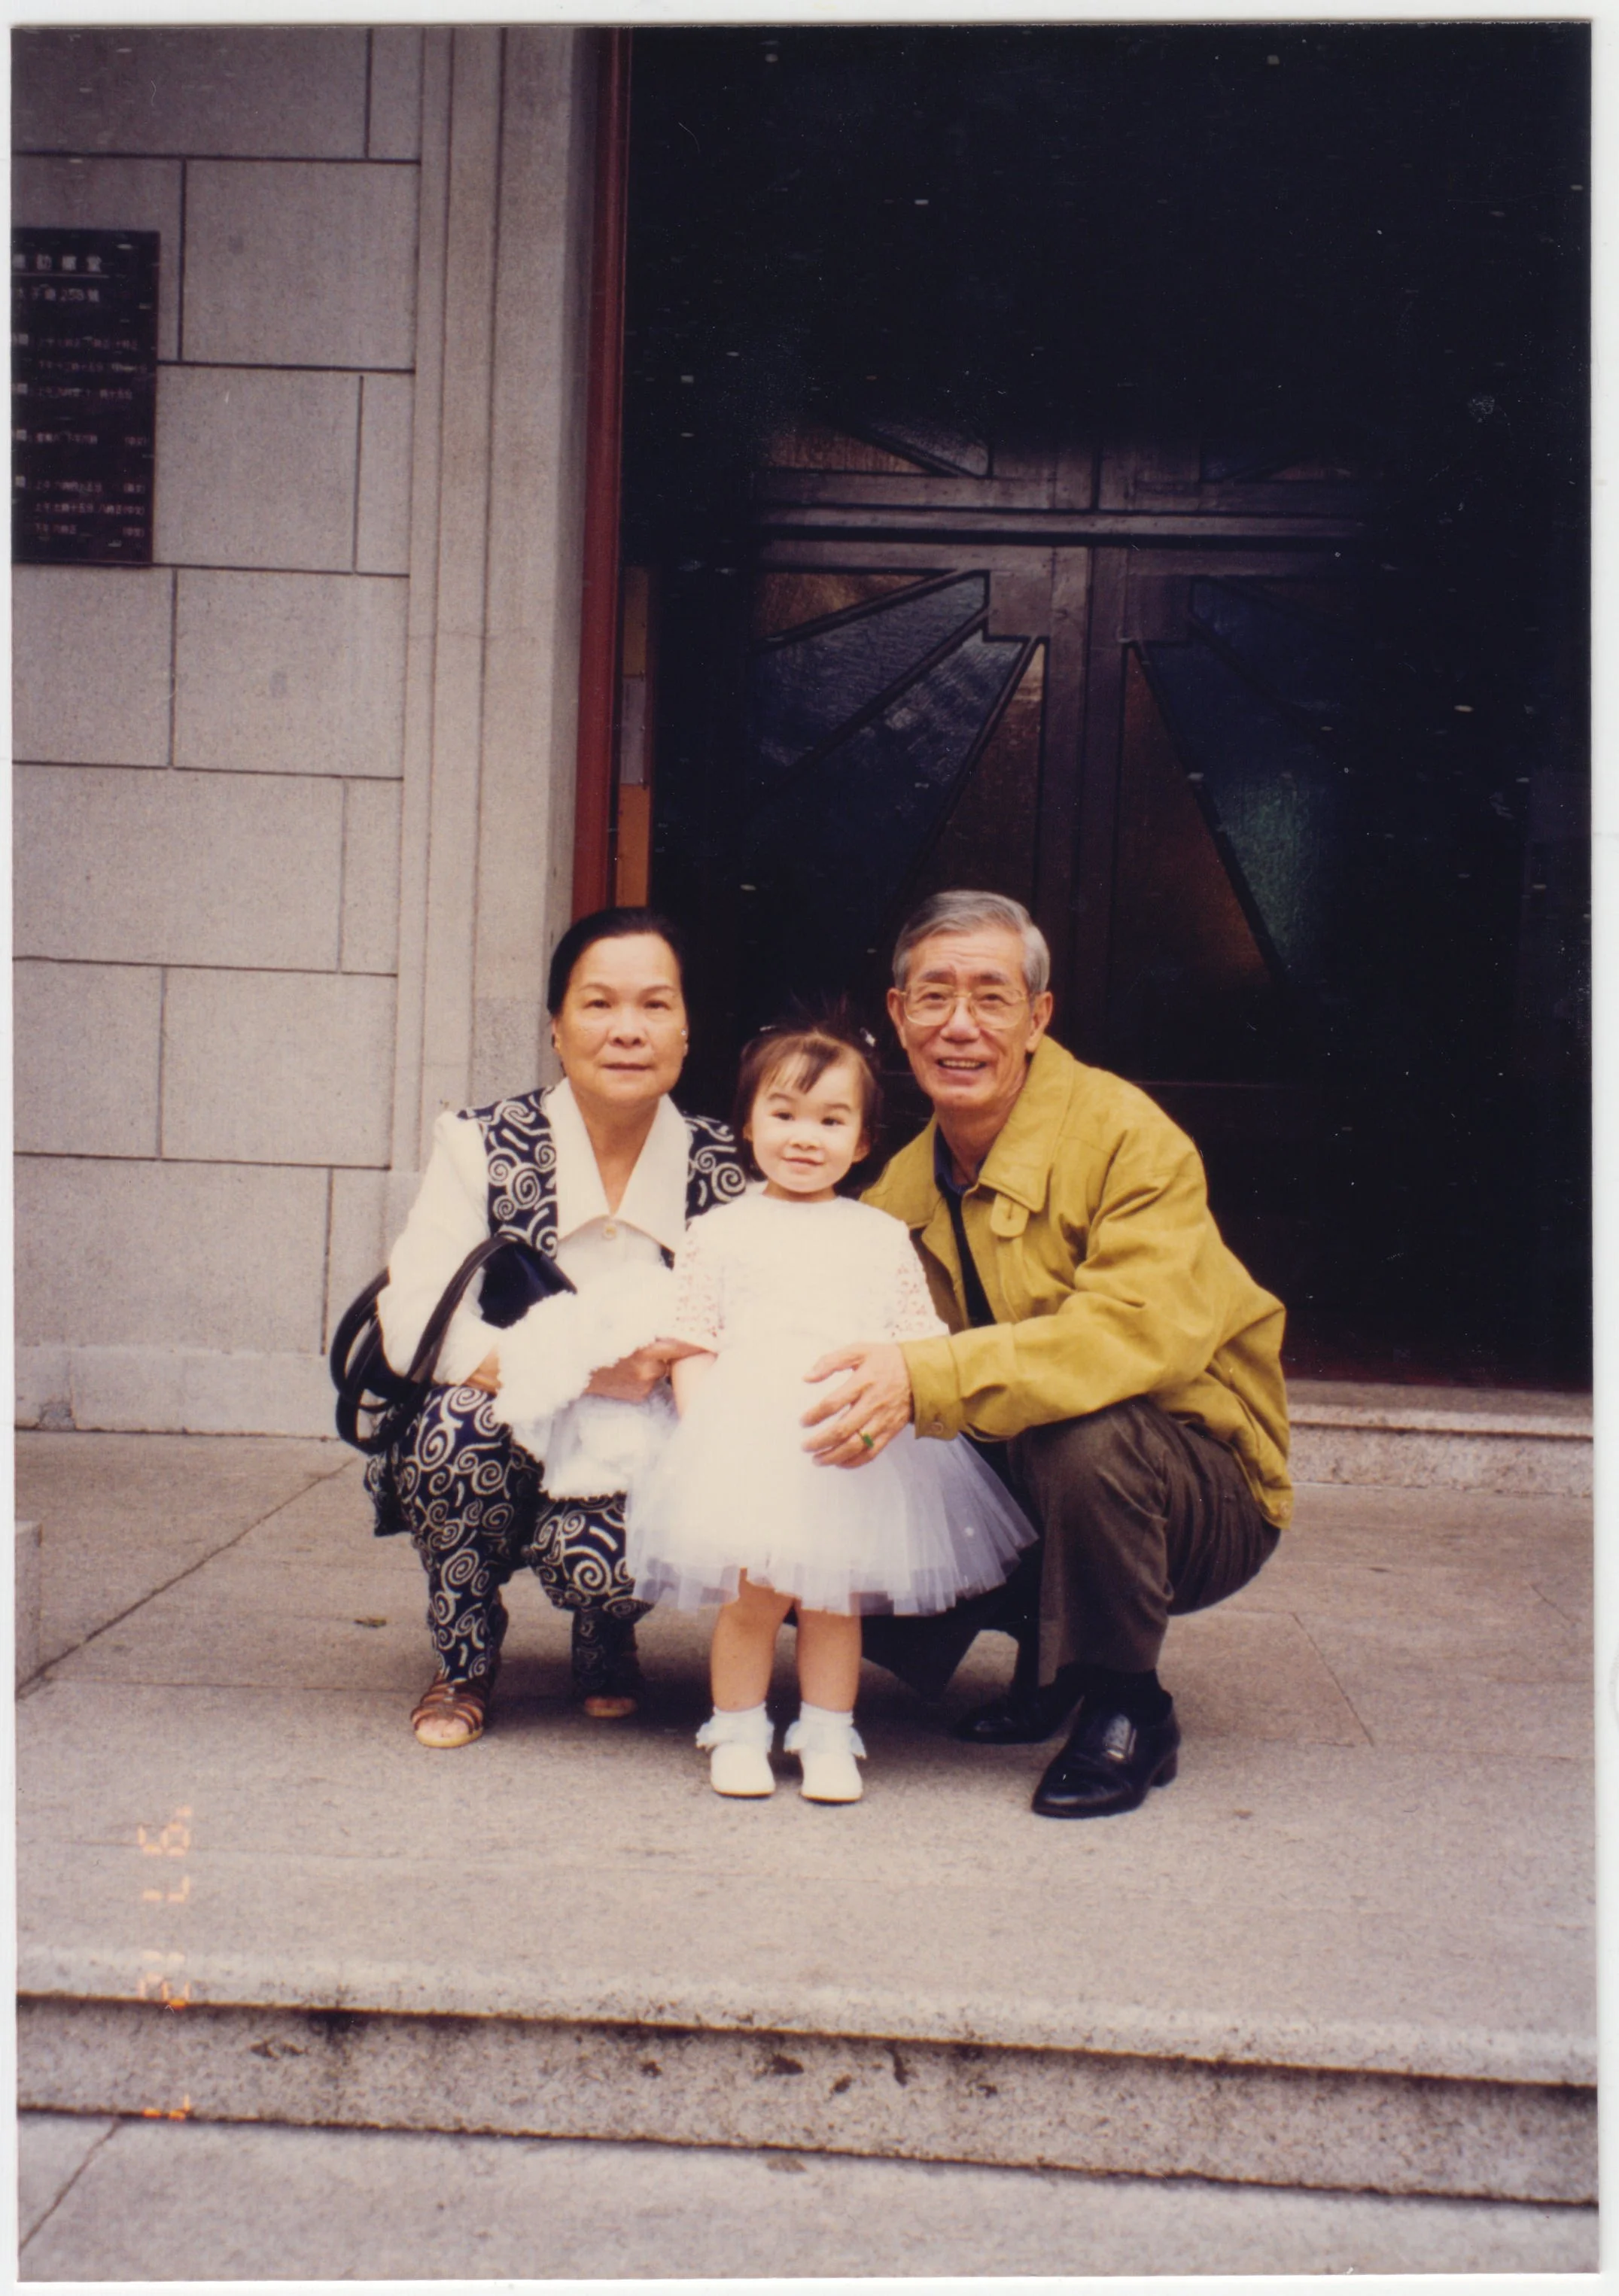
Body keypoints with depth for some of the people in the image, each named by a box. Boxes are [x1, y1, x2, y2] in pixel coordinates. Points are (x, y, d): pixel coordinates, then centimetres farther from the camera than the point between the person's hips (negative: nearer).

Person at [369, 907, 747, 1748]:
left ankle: (608, 1629, 12)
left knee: (592, 1555, -31)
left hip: (640, 1462, 0)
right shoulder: (481, 1146, -10)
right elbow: (415, 1325, -17)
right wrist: (584, 1369, -26)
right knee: (462, 1419, -32)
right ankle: (463, 1663, -2)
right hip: (501, 1457, 1)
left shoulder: (723, 1168, -5)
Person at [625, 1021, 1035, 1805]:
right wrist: (706, 1429, -7)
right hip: (746, 1443, -1)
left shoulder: (883, 1238, 13)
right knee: (753, 1592, -4)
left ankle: (827, 1738, 20)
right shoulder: (719, 1233, 9)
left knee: (836, 1593, 4)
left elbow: (920, 1344, 11)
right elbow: (693, 1349, 6)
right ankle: (738, 1731, 16)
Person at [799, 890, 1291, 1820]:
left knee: (1081, 1435, -37)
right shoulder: (902, 1188, 2)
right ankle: (1047, 1648, 13)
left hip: (1202, 1484, -6)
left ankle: (1130, 1713, -11)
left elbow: (1144, 1330, -34)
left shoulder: (1124, 1133, -19)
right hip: (1015, 1479, 6)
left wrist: (928, 1377, -44)